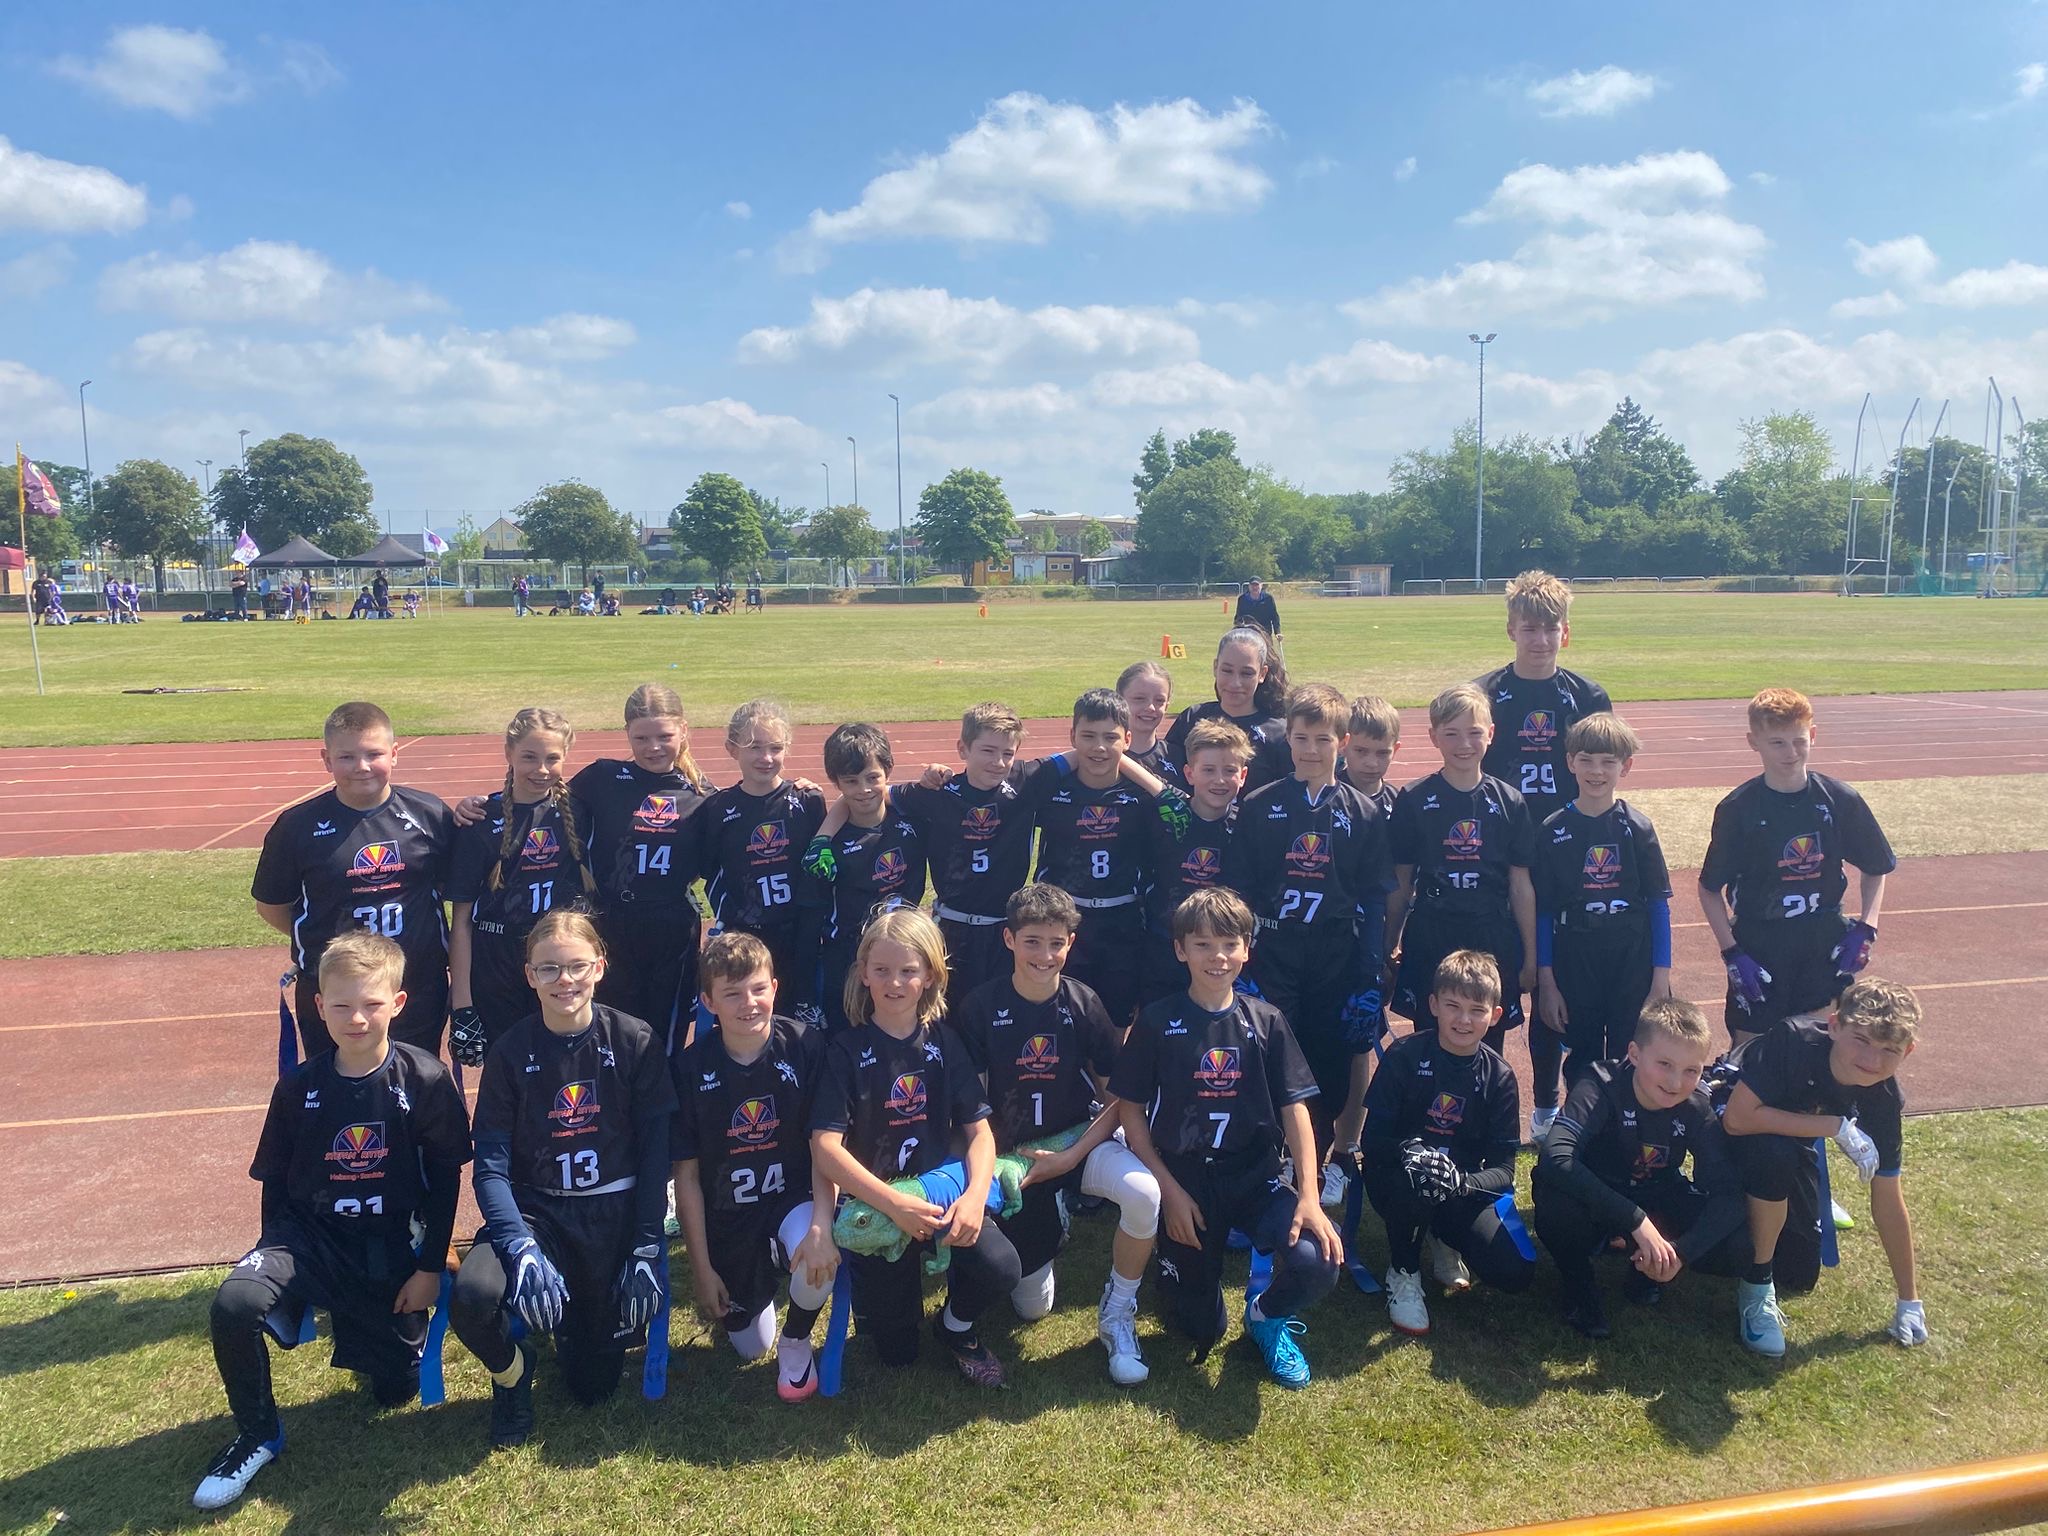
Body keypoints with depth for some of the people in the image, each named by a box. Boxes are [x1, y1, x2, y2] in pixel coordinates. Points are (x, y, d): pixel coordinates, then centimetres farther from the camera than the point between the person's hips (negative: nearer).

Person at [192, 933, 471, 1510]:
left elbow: (446, 1176, -3)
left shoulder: (425, 1080, -12)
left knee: (396, 1387, 5)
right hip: (309, 1232, 1)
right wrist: (275, 1253, -2)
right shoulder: (298, 1087, -6)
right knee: (235, 1302, -29)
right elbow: (275, 1181, 6)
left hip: (388, 1245, 0)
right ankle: (258, 1435, -4)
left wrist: (431, 1265, -3)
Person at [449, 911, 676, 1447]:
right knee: (471, 1296, -31)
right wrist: (521, 1248, -22)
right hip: (535, 1207, 0)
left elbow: (655, 1152, -4)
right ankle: (513, 1370, 6)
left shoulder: (635, 1042, -6)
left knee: (594, 1384, -1)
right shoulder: (510, 1052, -5)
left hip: (615, 1210, 0)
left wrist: (646, 1249, -10)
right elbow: (490, 1166, -8)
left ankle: (586, 1322, 35)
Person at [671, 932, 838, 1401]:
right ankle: (756, 1287, 44)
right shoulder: (691, 1067, -12)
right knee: (749, 1347, 9)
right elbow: (687, 1175, -6)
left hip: (794, 1198, -2)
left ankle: (795, 1341, -1)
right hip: (726, 1218, 2)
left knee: (820, 1258, -34)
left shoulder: (804, 1046, -15)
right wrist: (702, 1269, -5)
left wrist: (821, 1225, -30)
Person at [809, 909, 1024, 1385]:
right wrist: (894, 1204, -27)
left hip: (943, 1189, 2)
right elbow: (825, 1147, -16)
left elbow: (979, 1130, 0)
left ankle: (957, 1325, 9)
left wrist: (975, 1196, -20)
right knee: (896, 1351, -3)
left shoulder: (943, 1041, 2)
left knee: (1001, 1268, -25)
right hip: (875, 1200, -2)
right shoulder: (847, 1050, -7)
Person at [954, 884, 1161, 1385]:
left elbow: (1117, 1098, -6)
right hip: (1015, 1153, 0)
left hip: (1079, 1140, 0)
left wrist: (1070, 1157, -15)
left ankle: (1117, 1314, -8)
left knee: (1144, 1192, -34)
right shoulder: (981, 1006, -10)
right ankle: (1049, 1226, 36)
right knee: (1031, 1307, 3)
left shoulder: (1083, 1003, -9)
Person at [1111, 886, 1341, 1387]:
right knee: (1199, 1330, 1)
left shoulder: (1266, 1021, 1)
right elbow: (1132, 1112, -2)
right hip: (1185, 1181, -1)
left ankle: (1267, 1316, 10)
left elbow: (1294, 1108, -2)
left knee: (1318, 1261, -26)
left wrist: (1309, 1194, -13)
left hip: (1256, 1176, 1)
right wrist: (1170, 1191, -8)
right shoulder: (1157, 1022, -5)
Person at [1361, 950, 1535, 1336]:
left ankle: (1443, 1238, 15)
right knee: (1415, 1184, -39)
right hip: (1397, 1178, -2)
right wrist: (1407, 1152, -37)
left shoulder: (1498, 1077, -5)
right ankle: (1403, 1274, -7)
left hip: (1465, 1187, 3)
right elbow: (1371, 1138, -14)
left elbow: (1502, 1167, -10)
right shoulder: (1403, 1056, -13)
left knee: (1515, 1273, -19)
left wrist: (1463, 1181, -32)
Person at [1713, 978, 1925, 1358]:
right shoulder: (1796, 1040, -36)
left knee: (1800, 1277, 4)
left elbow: (1888, 1205, -10)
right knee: (1776, 1153, -39)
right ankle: (1756, 1285, -16)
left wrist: (1909, 1301, -4)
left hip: (1792, 1134, 5)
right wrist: (1838, 1127, -37)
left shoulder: (1884, 1100, -20)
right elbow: (1738, 1117, -41)